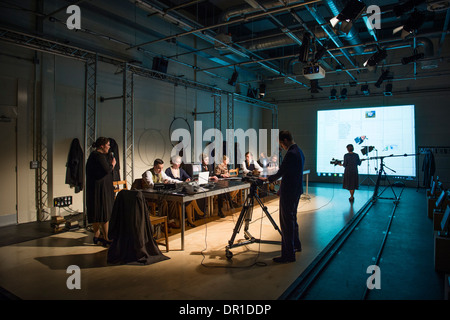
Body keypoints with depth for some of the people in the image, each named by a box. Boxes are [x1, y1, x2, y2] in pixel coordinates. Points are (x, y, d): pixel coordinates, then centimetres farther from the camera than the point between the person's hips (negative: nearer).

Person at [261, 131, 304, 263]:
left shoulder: (291, 154, -20)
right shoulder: (299, 151, 12)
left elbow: (280, 173, -18)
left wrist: (267, 179, 0)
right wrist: (282, 189, 21)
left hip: (289, 192, -11)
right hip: (296, 190, 11)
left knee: (286, 222, -4)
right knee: (292, 218, 23)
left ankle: (288, 254, 2)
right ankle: (296, 245, 38)